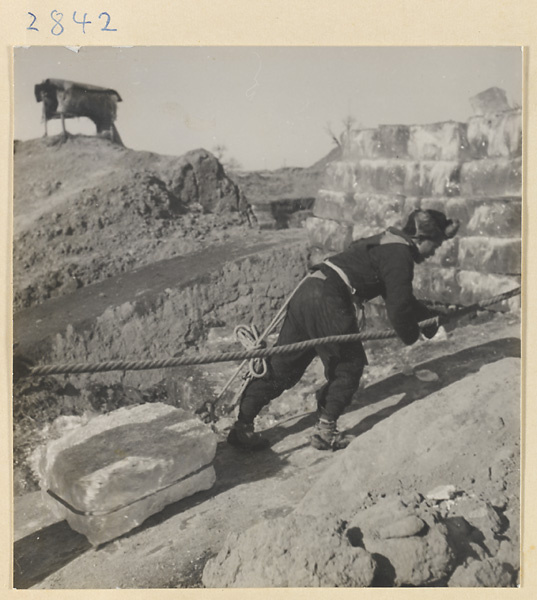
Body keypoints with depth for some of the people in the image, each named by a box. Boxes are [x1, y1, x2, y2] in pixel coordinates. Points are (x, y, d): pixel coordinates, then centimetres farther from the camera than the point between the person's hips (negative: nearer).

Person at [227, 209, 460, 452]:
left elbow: (399, 297, 34)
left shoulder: (388, 243, 26)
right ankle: (325, 432, 13)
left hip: (307, 289, 9)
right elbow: (398, 308, -9)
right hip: (327, 301, -9)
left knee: (281, 366, 10)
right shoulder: (400, 255, -5)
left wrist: (433, 321, 35)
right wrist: (410, 336, 10)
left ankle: (242, 426, 14)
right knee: (349, 365, 8)